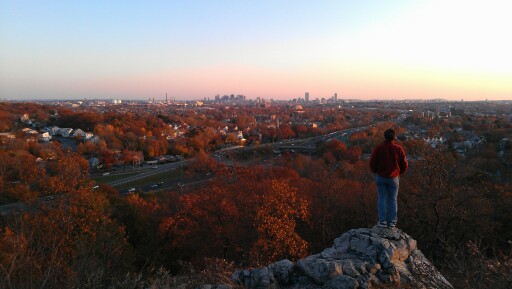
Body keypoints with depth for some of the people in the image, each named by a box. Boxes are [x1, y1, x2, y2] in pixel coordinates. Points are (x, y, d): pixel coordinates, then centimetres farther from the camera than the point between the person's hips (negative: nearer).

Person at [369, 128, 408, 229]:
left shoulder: (378, 148, -11)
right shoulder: (398, 149, -8)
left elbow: (372, 163, -8)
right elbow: (404, 164, -2)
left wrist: (375, 172, 12)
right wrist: (399, 173, 17)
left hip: (380, 177, -1)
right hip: (394, 178, 1)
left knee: (382, 199, 9)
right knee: (393, 200, 10)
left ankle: (382, 221, 10)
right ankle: (392, 222, 13)